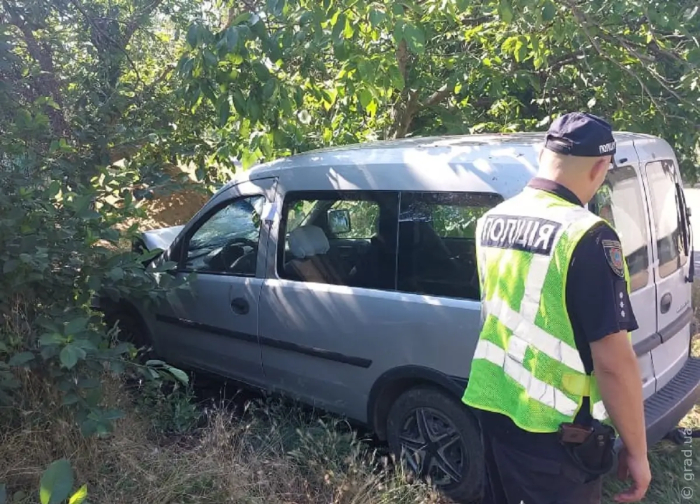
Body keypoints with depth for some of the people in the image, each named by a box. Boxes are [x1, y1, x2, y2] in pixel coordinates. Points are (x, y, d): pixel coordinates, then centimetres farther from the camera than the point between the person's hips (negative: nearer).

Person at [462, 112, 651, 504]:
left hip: (493, 409, 7)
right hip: (555, 430, -6)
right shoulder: (587, 237, -22)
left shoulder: (491, 221, 1)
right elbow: (614, 362, -21)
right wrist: (636, 450, -10)